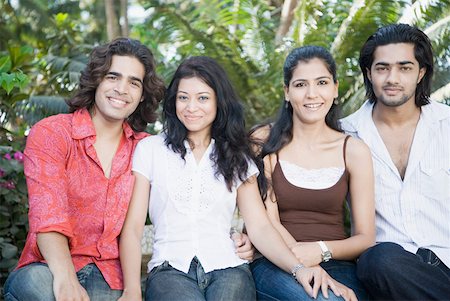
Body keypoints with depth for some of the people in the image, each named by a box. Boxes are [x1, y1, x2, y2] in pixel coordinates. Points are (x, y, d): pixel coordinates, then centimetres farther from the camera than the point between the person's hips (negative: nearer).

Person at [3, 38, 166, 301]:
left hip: (110, 278, 2)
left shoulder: (144, 148, 10)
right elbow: (48, 216, -15)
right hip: (49, 268, -1)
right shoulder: (49, 134, -2)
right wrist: (65, 278, -32)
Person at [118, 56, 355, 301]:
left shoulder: (237, 158, 15)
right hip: (170, 269, -2)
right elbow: (132, 228, 3)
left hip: (227, 269, 2)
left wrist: (298, 268, -13)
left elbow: (259, 227, 5)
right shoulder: (149, 149, 9)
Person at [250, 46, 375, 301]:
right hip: (276, 265, -1)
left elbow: (366, 238, 6)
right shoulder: (265, 142, 5)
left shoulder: (354, 151, 8)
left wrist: (320, 250, -15)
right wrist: (301, 260, -20)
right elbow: (268, 220, -2)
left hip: (337, 264, 2)